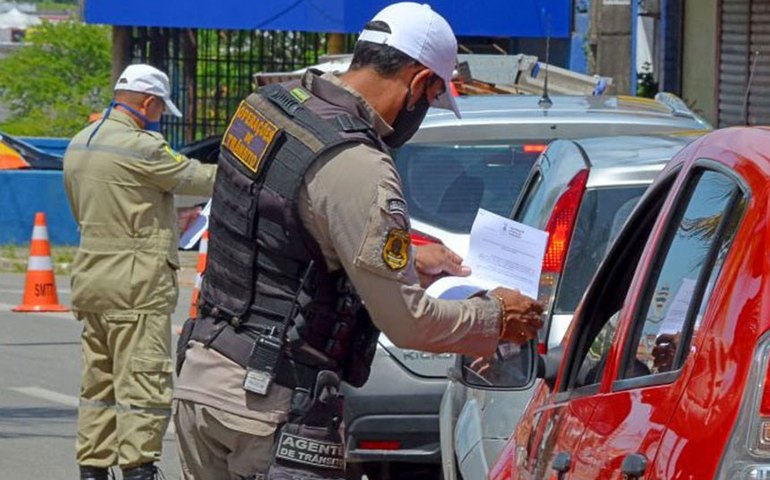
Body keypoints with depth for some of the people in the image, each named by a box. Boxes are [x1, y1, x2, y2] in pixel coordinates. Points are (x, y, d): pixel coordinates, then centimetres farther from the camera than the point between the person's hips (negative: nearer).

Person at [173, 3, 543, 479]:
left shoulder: (268, 106, 6)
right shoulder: (357, 167, -20)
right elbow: (408, 322, -14)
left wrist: (408, 258, 29)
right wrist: (496, 317, 3)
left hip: (200, 374, 9)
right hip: (275, 401, -9)